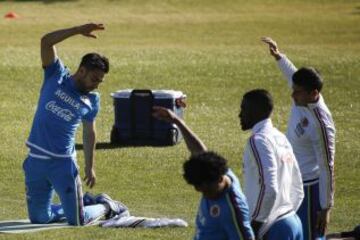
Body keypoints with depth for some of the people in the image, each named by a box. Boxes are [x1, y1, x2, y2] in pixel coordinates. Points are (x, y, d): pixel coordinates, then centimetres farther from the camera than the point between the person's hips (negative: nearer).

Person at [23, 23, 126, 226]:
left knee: (77, 221, -4)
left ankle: (105, 206, 27)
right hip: (36, 161, 1)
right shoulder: (57, 77, -1)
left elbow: (89, 133, 14)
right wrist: (79, 30, -19)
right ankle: (76, 205, 35)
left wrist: (90, 167, 13)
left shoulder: (92, 101, 3)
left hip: (63, 163, -1)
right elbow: (46, 42, -12)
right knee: (38, 219, 9)